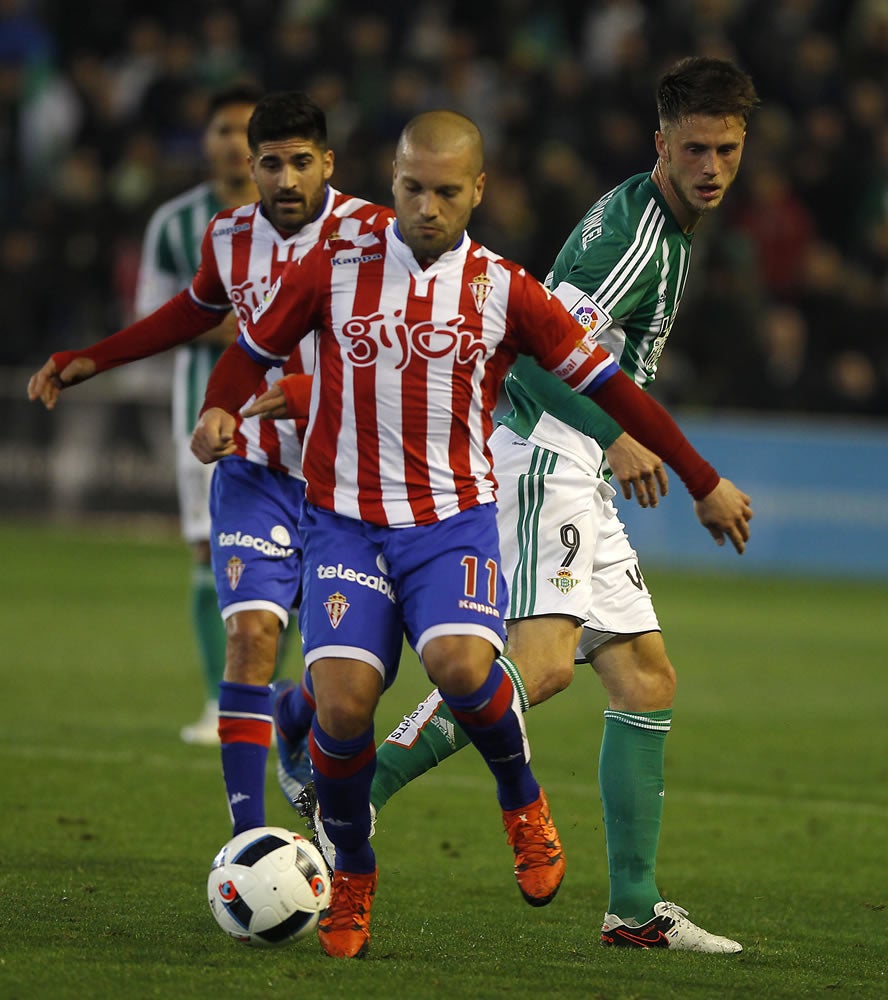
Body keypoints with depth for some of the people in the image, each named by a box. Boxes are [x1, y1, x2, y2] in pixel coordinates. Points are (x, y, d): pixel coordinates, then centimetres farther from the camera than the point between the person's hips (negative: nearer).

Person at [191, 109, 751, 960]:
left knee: (460, 665, -28)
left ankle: (522, 802, 3)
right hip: (345, 521, 1)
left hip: (455, 521, -1)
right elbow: (252, 352, 16)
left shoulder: (505, 291, 2)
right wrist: (218, 414, -6)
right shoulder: (332, 273, 3)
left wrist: (704, 483, 12)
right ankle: (351, 879, 9)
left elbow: (604, 383, 8)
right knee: (343, 700, -17)